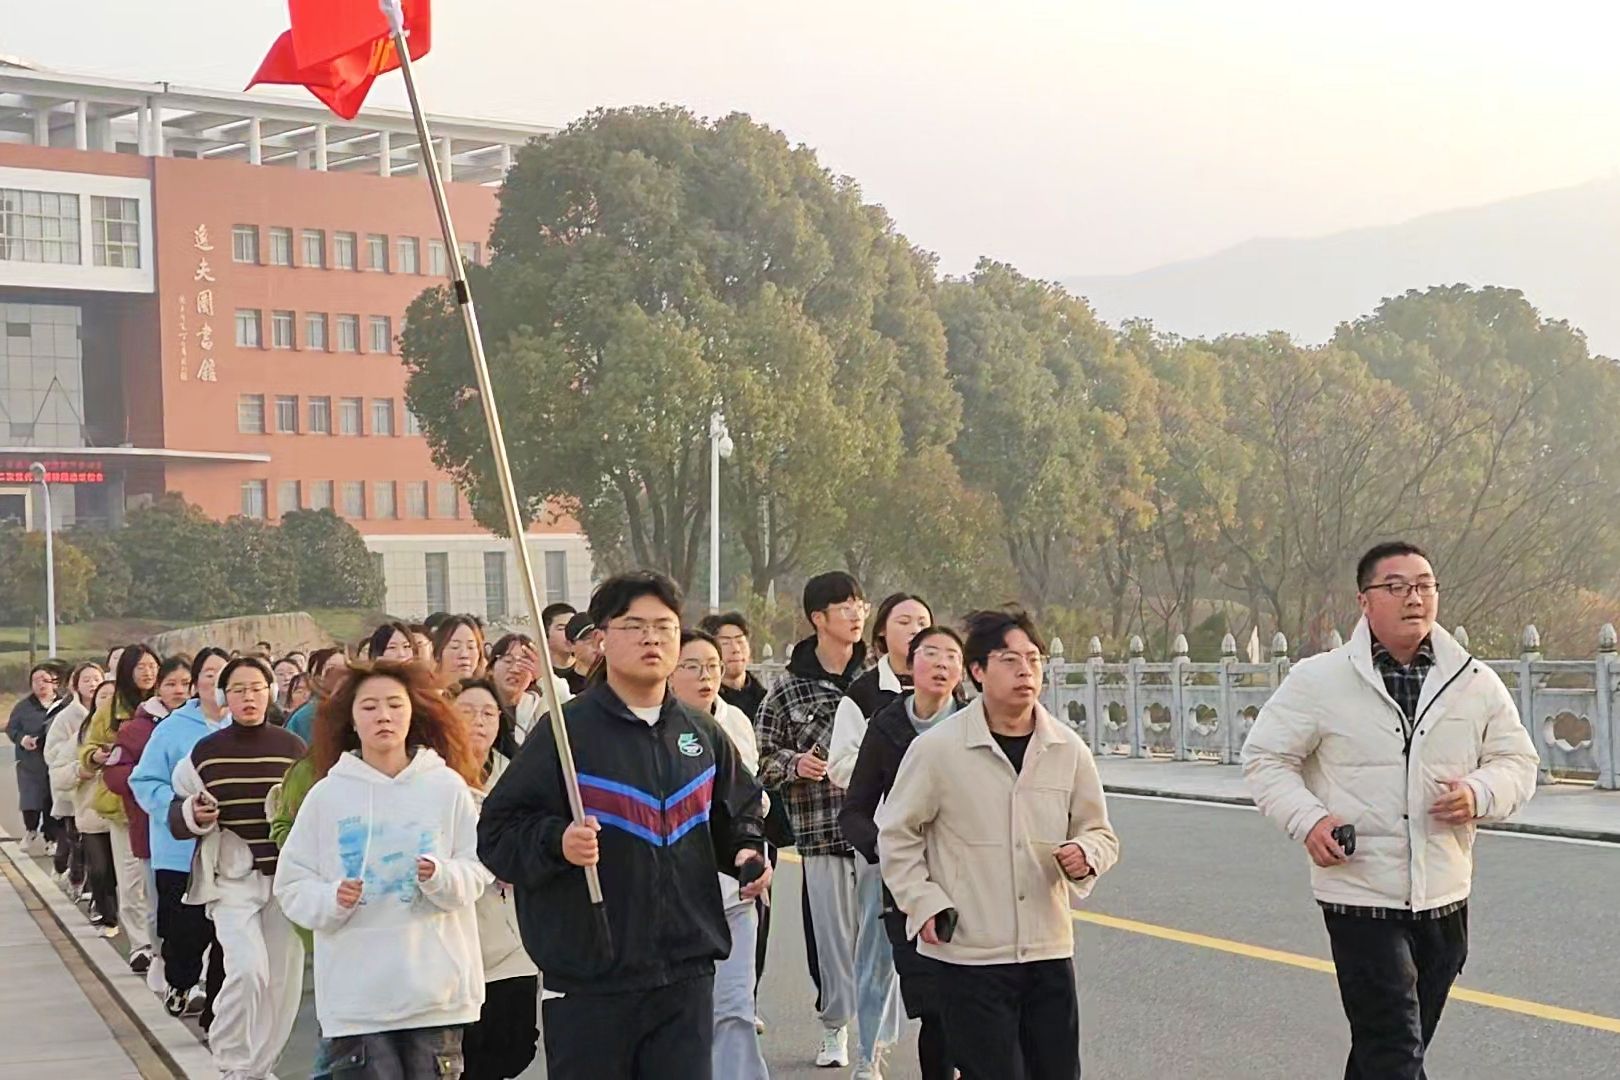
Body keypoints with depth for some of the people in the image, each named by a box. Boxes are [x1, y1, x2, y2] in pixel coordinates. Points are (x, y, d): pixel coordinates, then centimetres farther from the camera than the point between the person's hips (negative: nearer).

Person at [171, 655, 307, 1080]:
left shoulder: (293, 747, 3)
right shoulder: (206, 751, 1)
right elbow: (177, 817, 8)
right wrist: (193, 815, -13)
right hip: (230, 877, -2)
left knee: (282, 981, 3)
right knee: (249, 969, -19)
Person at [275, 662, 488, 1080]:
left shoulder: (448, 787, 1)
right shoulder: (327, 794, 1)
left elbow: (475, 872, 3)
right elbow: (291, 884, 5)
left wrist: (442, 877, -17)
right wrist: (331, 899, -13)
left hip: (435, 987, 0)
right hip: (355, 993, 0)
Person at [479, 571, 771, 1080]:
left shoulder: (702, 736, 11)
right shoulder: (566, 730, -6)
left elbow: (737, 812, 27)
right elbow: (498, 831, -7)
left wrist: (746, 850, 6)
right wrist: (555, 843, -25)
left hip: (686, 976, 4)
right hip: (589, 976, -4)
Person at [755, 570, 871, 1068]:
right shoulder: (788, 690, 2)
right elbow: (762, 758, 8)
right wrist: (793, 763, -11)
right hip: (822, 832, -1)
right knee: (834, 933, 4)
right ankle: (835, 1027, 20)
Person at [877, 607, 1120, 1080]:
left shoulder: (1067, 749, 3)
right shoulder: (938, 748, -7)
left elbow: (1099, 831, 15)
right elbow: (896, 835, 3)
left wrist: (1087, 855, -7)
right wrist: (924, 903, -7)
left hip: (1050, 951, 4)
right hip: (970, 953, -4)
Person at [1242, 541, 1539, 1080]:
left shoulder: (1476, 683, 4)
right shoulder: (1318, 679, -5)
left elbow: (1517, 761, 10)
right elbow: (1266, 758, 1)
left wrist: (1479, 794, -12)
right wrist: (1308, 819, -16)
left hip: (1444, 899, 4)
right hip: (1360, 896, -4)